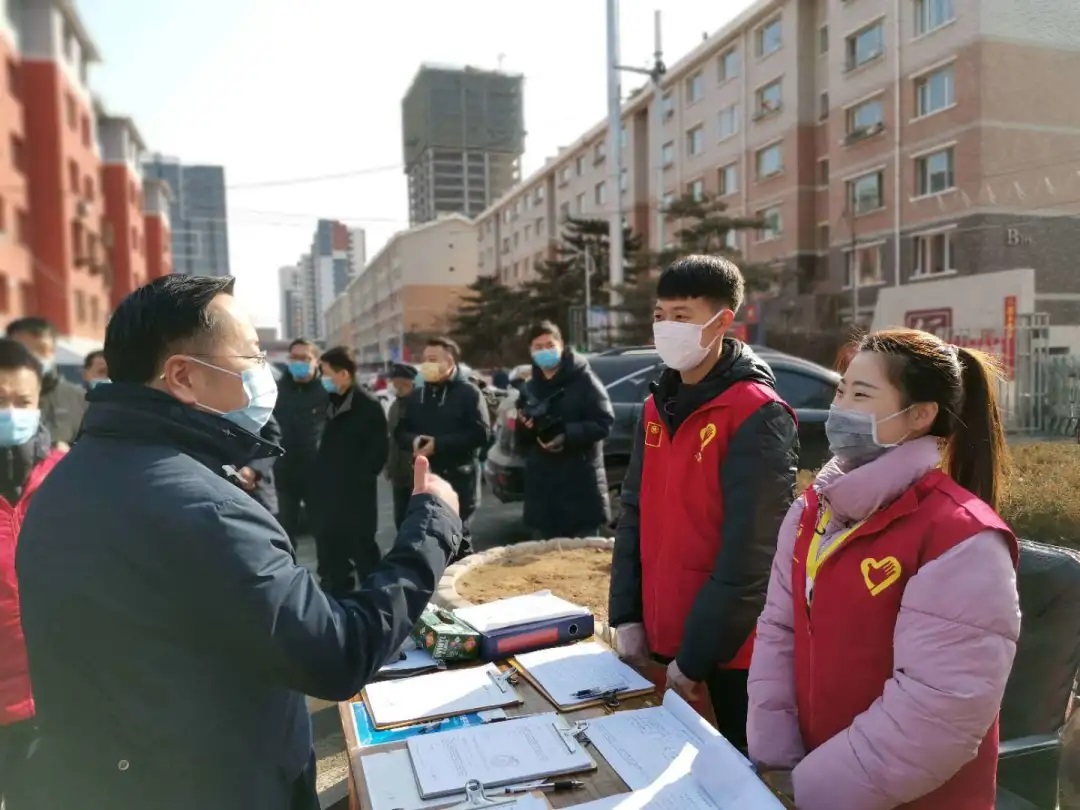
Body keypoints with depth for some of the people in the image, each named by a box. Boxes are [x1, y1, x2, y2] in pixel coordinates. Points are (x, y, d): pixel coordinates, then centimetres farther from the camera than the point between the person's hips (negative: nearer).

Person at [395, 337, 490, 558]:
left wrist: (439, 444, -19)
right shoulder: (416, 396, 14)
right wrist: (413, 440, -9)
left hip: (458, 481, -6)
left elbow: (481, 433, -15)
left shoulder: (469, 393, -6)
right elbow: (400, 431, 16)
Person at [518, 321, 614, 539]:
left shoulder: (583, 379, -3)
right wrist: (525, 427, -5)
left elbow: (604, 423, -11)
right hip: (542, 487, 5)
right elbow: (521, 441, 17)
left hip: (581, 485, -5)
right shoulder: (530, 389, 13)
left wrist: (567, 434, -23)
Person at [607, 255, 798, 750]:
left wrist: (696, 656, -17)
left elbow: (749, 550, -20)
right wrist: (626, 616, 2)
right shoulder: (658, 407, 6)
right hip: (661, 636, 7)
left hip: (730, 649, -7)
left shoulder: (758, 415, -17)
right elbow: (634, 514, 8)